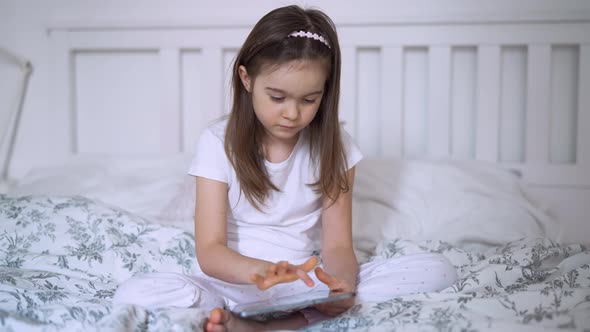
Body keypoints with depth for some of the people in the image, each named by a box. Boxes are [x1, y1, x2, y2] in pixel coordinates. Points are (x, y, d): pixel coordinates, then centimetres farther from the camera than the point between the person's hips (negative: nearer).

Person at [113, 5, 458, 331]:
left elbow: (338, 244, -5)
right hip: (238, 285, -2)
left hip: (308, 285, 3)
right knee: (134, 294, -28)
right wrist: (261, 271, -37)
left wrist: (339, 281, -31)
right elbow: (209, 251, -13)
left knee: (438, 270, -20)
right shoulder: (219, 143, -6)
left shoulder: (333, 145, 0)